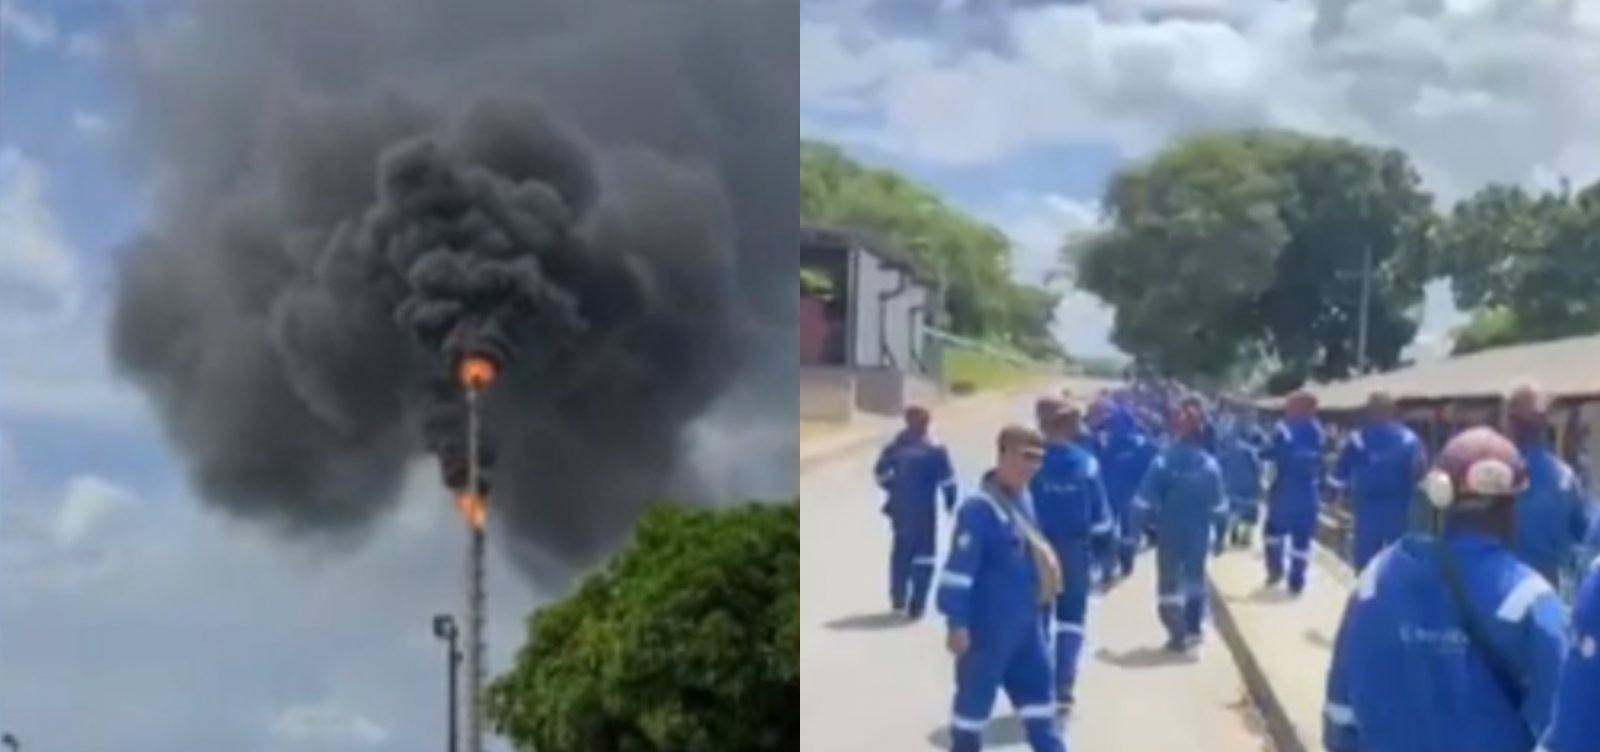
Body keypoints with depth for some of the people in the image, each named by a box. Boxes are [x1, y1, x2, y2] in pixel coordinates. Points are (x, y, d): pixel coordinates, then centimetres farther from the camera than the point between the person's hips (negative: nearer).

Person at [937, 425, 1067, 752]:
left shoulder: (1023, 498, 7)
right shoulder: (979, 508, -22)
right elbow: (959, 569, -23)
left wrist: (1041, 596, 24)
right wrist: (957, 622, -23)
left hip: (1024, 621, 9)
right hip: (988, 625, -9)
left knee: (1037, 686, 15)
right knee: (975, 695, 4)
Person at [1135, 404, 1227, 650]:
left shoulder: (1163, 461, -15)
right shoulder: (1210, 464, -9)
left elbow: (1146, 500, -14)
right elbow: (1218, 503, -4)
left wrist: (1154, 519, 3)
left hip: (1169, 530, -2)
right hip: (1199, 531, 2)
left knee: (1169, 579, 7)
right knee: (1195, 575, 20)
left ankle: (1178, 632, -2)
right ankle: (1192, 629, 27)